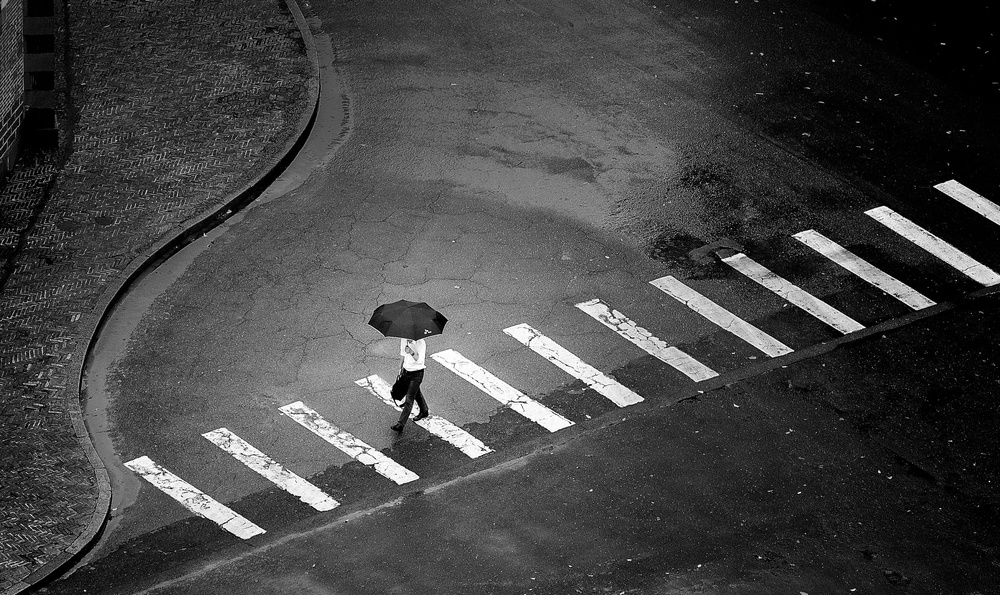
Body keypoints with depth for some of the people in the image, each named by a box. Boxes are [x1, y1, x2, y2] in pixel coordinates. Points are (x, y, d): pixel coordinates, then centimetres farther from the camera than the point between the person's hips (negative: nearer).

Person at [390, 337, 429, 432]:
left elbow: (420, 360, -36)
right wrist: (401, 367, 22)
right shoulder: (403, 340, -5)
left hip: (416, 373, -7)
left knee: (409, 399, -5)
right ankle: (424, 411, 49)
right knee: (416, 393, 26)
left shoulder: (421, 343, -24)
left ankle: (400, 424, -4)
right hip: (406, 370, 7)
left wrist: (412, 353, -53)